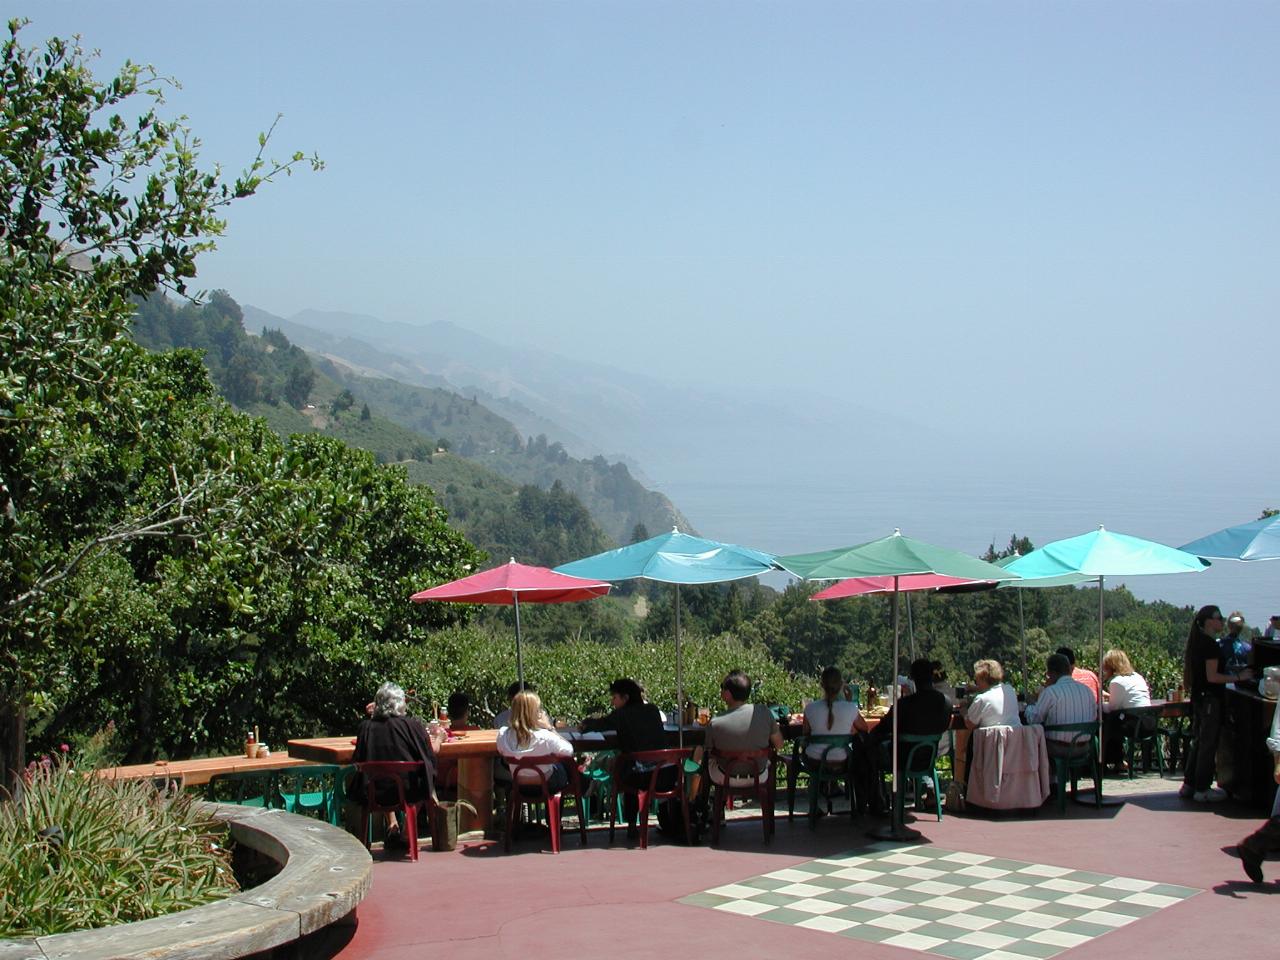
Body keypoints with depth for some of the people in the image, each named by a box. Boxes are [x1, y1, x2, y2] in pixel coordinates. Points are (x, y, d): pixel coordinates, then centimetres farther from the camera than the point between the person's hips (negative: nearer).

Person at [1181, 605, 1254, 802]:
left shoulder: (1197, 643, 11)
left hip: (1198, 697, 9)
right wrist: (1238, 677, -16)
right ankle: (1202, 790, 3)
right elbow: (1212, 677, -21)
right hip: (1210, 699, -9)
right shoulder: (1211, 645, -18)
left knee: (1198, 742, 16)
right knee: (1209, 744, -2)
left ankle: (1189, 785, 20)